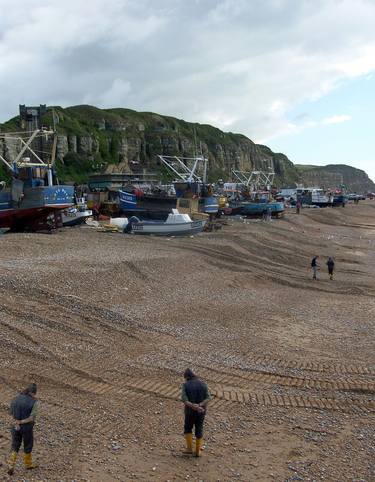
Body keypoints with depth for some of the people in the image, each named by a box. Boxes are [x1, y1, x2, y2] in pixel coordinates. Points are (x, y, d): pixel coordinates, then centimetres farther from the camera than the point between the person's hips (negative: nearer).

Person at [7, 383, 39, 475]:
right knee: (28, 446, 20)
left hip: (15, 427, 3)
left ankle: (11, 466, 8)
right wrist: (22, 422, -14)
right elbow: (32, 418, -23)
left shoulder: (16, 399, -5)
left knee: (15, 446, 20)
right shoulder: (34, 402, -19)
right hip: (27, 428, -3)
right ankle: (28, 464, 38)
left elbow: (11, 412, 6)